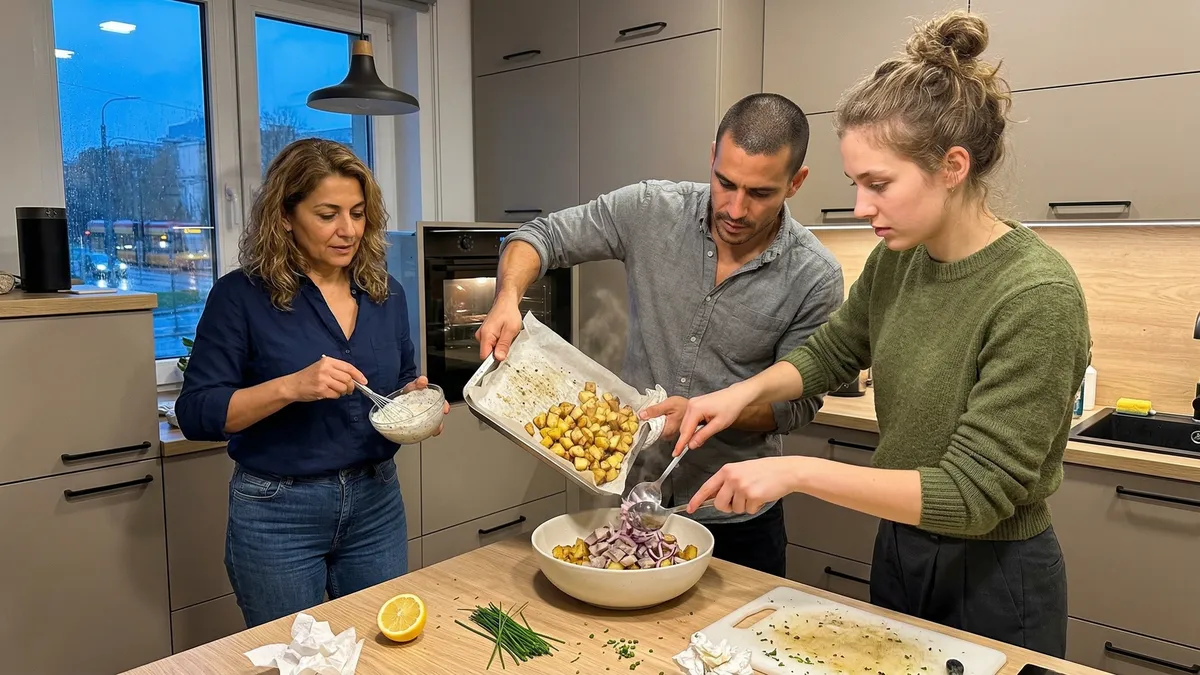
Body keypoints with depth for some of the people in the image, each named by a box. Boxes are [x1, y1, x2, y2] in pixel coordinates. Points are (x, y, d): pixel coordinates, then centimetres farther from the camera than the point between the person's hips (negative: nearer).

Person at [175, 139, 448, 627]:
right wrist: (289, 387, -27)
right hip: (278, 512, -4)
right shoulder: (242, 296, -10)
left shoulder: (385, 294, 3)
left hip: (376, 501, 4)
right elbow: (196, 414, -12)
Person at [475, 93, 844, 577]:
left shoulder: (815, 278, -15)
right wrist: (508, 298, -24)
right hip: (633, 488, 2)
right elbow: (541, 237, -4)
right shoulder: (651, 210, -12)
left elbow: (798, 402, -9)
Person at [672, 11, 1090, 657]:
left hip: (993, 581, -6)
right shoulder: (896, 261, -7)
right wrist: (744, 391, -11)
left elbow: (974, 493, -27)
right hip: (897, 551, 6)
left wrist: (798, 472, -31)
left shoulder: (1036, 296, -27)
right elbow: (829, 352, 8)